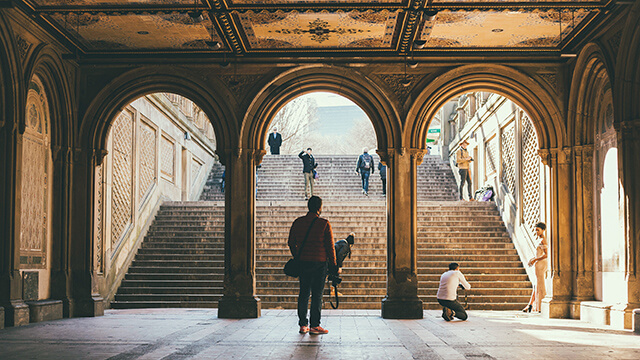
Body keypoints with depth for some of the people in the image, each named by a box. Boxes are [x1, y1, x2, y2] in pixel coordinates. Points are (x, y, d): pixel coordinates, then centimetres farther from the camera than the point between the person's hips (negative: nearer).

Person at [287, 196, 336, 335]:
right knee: (317, 294, 0)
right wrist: (334, 265, 3)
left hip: (302, 262, 4)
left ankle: (303, 325, 13)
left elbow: (291, 243, 9)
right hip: (319, 263, -4)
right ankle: (314, 326, 1)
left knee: (304, 293, 11)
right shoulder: (324, 224, -8)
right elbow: (330, 247, -6)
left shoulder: (298, 222, 4)